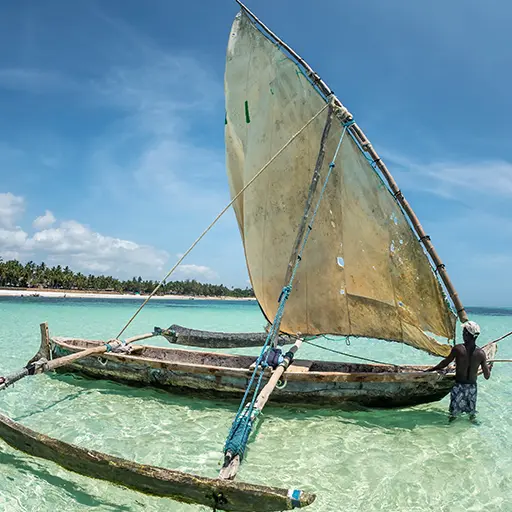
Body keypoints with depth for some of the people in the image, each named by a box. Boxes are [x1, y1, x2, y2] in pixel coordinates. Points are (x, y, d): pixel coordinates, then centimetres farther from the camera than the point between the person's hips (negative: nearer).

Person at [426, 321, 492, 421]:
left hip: (459, 386, -3)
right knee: (472, 415, 22)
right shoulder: (481, 353, -7)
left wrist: (429, 370, 5)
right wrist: (489, 367, 21)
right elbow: (487, 376, -1)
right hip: (472, 387, 3)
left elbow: (444, 363, -8)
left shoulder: (458, 349, -15)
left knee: (453, 415, 11)